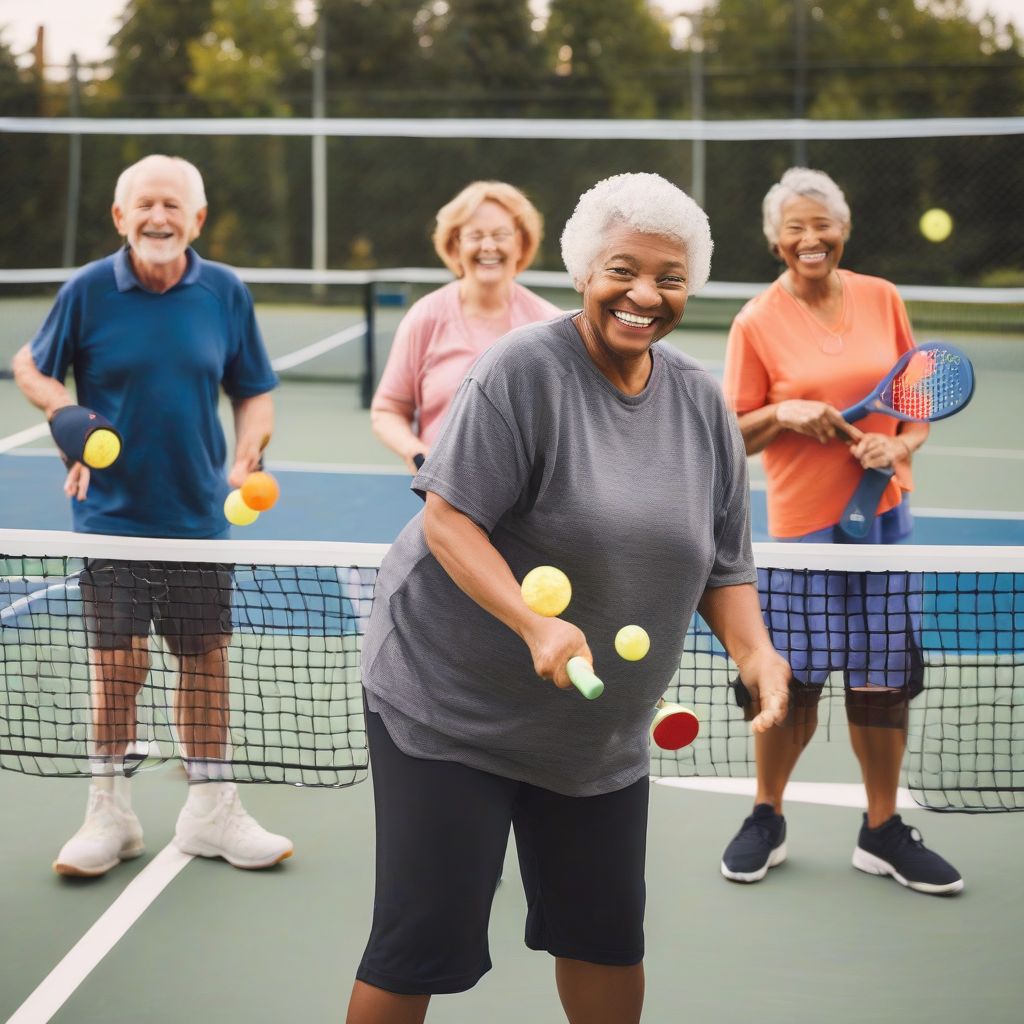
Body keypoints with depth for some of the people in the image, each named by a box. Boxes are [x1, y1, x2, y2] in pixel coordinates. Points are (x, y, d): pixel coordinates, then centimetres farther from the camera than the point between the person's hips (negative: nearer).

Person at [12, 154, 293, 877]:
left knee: (206, 660, 8)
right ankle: (111, 814, 17)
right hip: (113, 514, -2)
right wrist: (68, 417, -11)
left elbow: (254, 391, 10)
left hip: (200, 516, 2)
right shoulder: (88, 291, -5)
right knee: (117, 662, 0)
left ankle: (211, 811, 22)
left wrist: (249, 456, -7)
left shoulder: (226, 293, 0)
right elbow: (30, 367, 8)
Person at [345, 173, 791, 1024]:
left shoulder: (703, 404, 5)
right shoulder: (523, 371, -15)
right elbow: (448, 520, -20)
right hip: (450, 709, -6)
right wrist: (535, 625, -33)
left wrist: (754, 649, -10)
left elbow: (723, 564, 9)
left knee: (607, 937, 14)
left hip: (600, 731, 6)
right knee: (422, 947, -3)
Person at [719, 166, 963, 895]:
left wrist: (902, 446, -7)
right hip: (801, 521, -3)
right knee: (791, 680, 1)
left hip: (883, 514, 3)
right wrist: (784, 413, -18)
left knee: (882, 680, 6)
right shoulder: (757, 323, -3)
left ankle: (882, 831, 22)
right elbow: (736, 434, 1)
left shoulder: (883, 299, 6)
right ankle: (767, 819, 22)